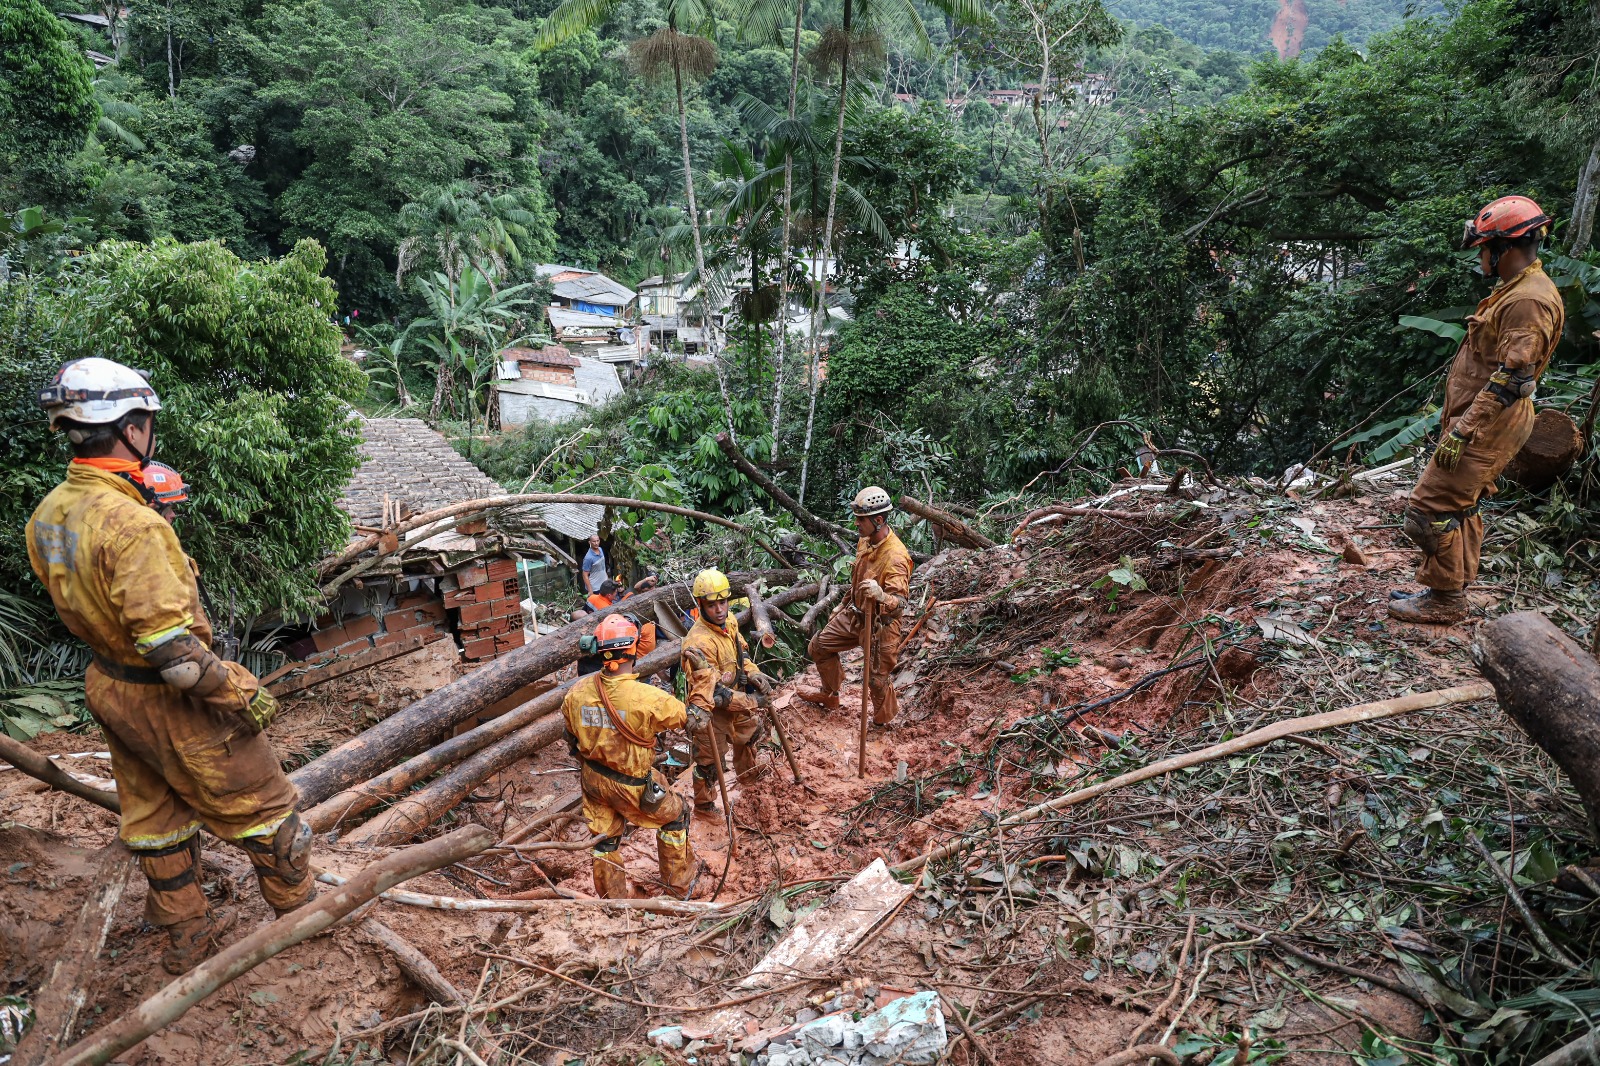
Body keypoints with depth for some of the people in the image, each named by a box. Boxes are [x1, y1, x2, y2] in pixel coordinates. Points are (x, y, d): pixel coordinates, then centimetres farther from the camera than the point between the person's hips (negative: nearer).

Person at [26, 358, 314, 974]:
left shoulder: (48, 515, -3)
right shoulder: (131, 526, -32)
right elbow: (171, 649, -33)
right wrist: (242, 693, -20)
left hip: (107, 685, 9)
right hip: (168, 700, -9)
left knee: (154, 815, 23)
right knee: (261, 806, 11)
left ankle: (185, 934, 40)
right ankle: (300, 912, 30)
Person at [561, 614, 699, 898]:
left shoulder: (577, 692, -13)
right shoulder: (647, 698, -31)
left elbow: (571, 737, 4)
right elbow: (693, 715, -15)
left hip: (592, 779, 5)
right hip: (632, 785, -5)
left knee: (604, 839, 23)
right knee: (674, 818, 21)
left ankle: (610, 896, 41)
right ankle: (680, 886, 35)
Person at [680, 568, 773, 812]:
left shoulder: (729, 624, -6)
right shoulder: (699, 642, -34)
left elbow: (741, 654, 9)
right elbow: (712, 689, -36)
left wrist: (753, 674, -9)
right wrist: (749, 702, -36)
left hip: (734, 701, 9)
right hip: (711, 709, -9)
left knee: (751, 728, 32)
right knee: (709, 760, 9)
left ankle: (747, 770, 60)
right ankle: (704, 804, 33)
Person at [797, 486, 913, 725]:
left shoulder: (895, 557, -31)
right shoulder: (865, 540, -4)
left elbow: (900, 602, -37)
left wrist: (881, 595, -58)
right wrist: (843, 605, 23)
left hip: (880, 625, -9)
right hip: (854, 614, 9)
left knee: (877, 678, 4)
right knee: (819, 647, 18)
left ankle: (883, 722, 31)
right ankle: (829, 696, 40)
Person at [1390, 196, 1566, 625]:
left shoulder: (1529, 301, -20)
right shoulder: (1514, 291, 14)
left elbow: (1510, 380, -25)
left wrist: (1461, 432, -26)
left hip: (1486, 427, -11)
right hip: (1483, 424, 11)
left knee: (1431, 508, -9)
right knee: (1459, 507, 17)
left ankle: (1445, 600, 2)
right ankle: (1450, 590, 29)